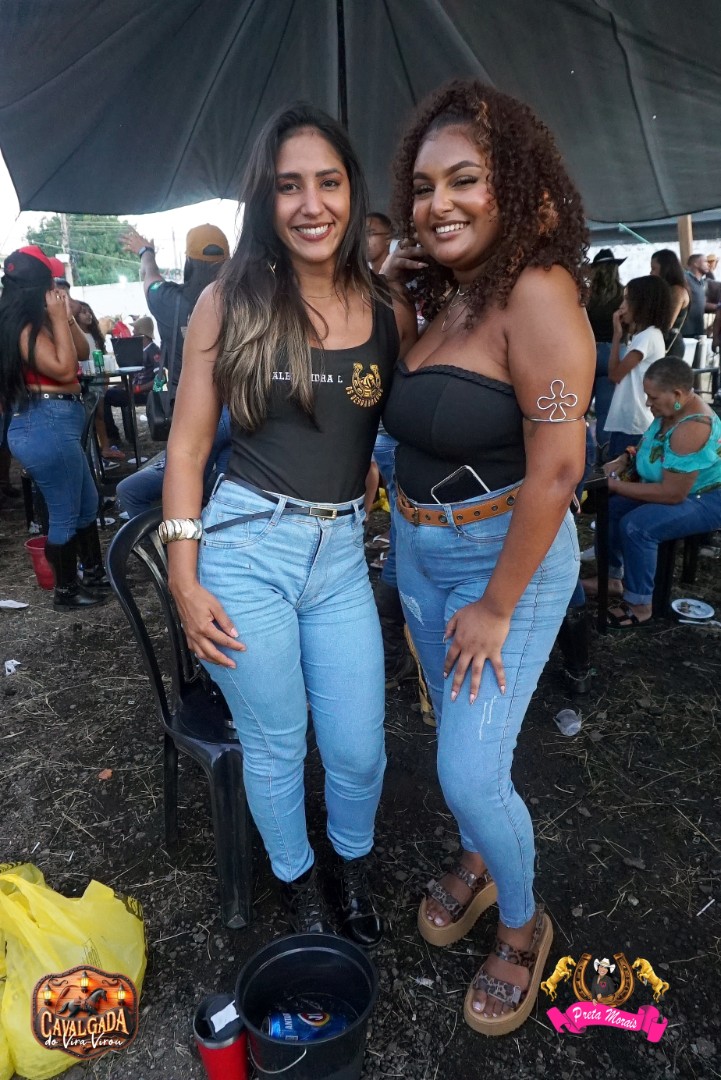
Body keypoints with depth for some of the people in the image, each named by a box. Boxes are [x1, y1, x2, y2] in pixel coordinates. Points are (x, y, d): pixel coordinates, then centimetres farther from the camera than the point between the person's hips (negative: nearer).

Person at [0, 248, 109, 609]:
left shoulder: (38, 323, 13)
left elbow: (83, 352, 17)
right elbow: (64, 368, -22)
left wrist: (66, 316, 5)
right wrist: (59, 318, -16)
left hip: (53, 425, 11)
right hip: (47, 426, -11)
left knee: (86, 504, 20)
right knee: (65, 515, 1)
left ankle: (94, 574, 33)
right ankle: (66, 591, 14)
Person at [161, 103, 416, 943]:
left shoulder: (390, 312, 2)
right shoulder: (230, 301, -3)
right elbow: (188, 445, -2)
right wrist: (184, 579, -6)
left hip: (343, 554, 2)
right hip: (245, 547, -2)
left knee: (359, 752, 11)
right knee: (274, 749, 13)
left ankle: (353, 869, 45)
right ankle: (295, 881, 44)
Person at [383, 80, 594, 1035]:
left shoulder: (536, 293, -19)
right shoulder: (445, 300, 6)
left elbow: (558, 464, -24)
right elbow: (421, 426, 9)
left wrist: (498, 607, -19)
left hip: (508, 559, -7)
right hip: (420, 552, 8)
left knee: (471, 770, -3)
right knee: (458, 738, 20)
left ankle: (524, 927, 27)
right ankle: (476, 864, 47)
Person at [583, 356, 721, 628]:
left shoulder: (691, 429, -32)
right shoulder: (671, 410, -3)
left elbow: (672, 494, -33)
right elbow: (649, 445, 17)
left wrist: (616, 485, -26)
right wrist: (625, 459, -4)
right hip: (676, 488, 10)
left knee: (636, 526, -29)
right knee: (611, 507, 7)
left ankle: (639, 607, -17)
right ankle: (613, 578, 18)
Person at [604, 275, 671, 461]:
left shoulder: (648, 337, -16)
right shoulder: (643, 335, 14)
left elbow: (615, 374, -14)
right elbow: (620, 372, 10)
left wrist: (617, 334, -8)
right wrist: (623, 335, 7)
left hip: (634, 423, -10)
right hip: (627, 420, 10)